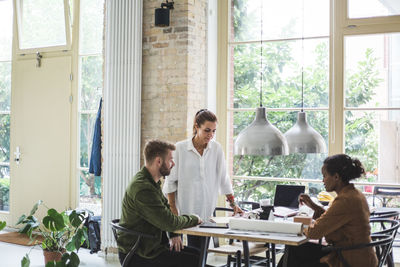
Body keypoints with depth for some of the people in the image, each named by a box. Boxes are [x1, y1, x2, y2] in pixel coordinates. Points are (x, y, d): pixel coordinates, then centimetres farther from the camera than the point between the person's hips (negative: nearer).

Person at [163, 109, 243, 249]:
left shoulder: (216, 149, 4)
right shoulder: (180, 148, -4)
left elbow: (223, 179, 10)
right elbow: (170, 182, -1)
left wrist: (233, 203, 7)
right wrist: (173, 210, -3)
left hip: (206, 211, 2)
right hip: (183, 210, -2)